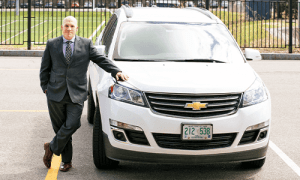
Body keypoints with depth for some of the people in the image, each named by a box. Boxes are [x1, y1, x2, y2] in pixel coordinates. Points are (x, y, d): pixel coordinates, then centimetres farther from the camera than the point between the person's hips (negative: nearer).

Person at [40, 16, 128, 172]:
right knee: (60, 127, 6)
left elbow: (101, 60, 4)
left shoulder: (86, 44, 6)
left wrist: (116, 72, -9)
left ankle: (51, 148, 10)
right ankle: (66, 161, 19)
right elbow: (44, 68, 14)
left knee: (72, 125, -14)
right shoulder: (52, 44, 8)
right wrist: (45, 87, 6)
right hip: (56, 94, 1)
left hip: (76, 94, -1)